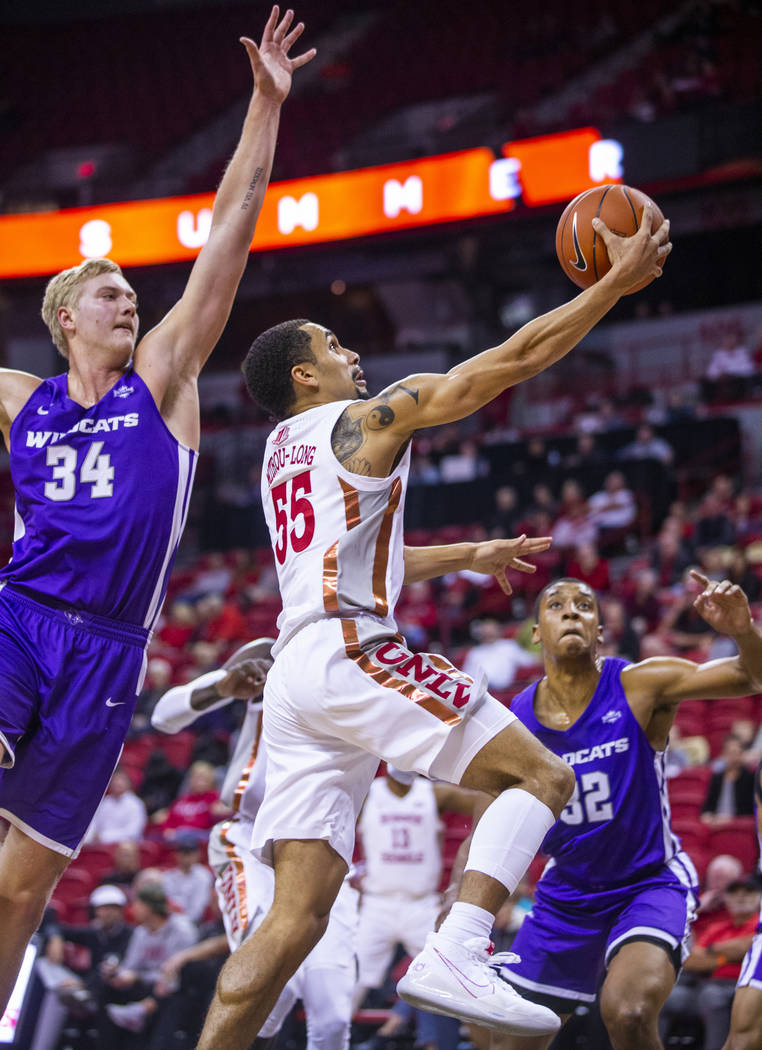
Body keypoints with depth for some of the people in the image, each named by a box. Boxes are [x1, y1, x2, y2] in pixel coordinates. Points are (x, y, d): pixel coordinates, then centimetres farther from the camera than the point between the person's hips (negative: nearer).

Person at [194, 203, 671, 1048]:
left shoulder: (280, 451, 28)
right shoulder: (372, 416, 4)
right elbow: (513, 360, 0)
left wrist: (471, 555, 49)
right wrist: (618, 280, 6)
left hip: (294, 676, 8)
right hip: (350, 653, -8)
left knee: (298, 913, 1)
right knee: (539, 777, -6)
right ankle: (454, 957, -24)